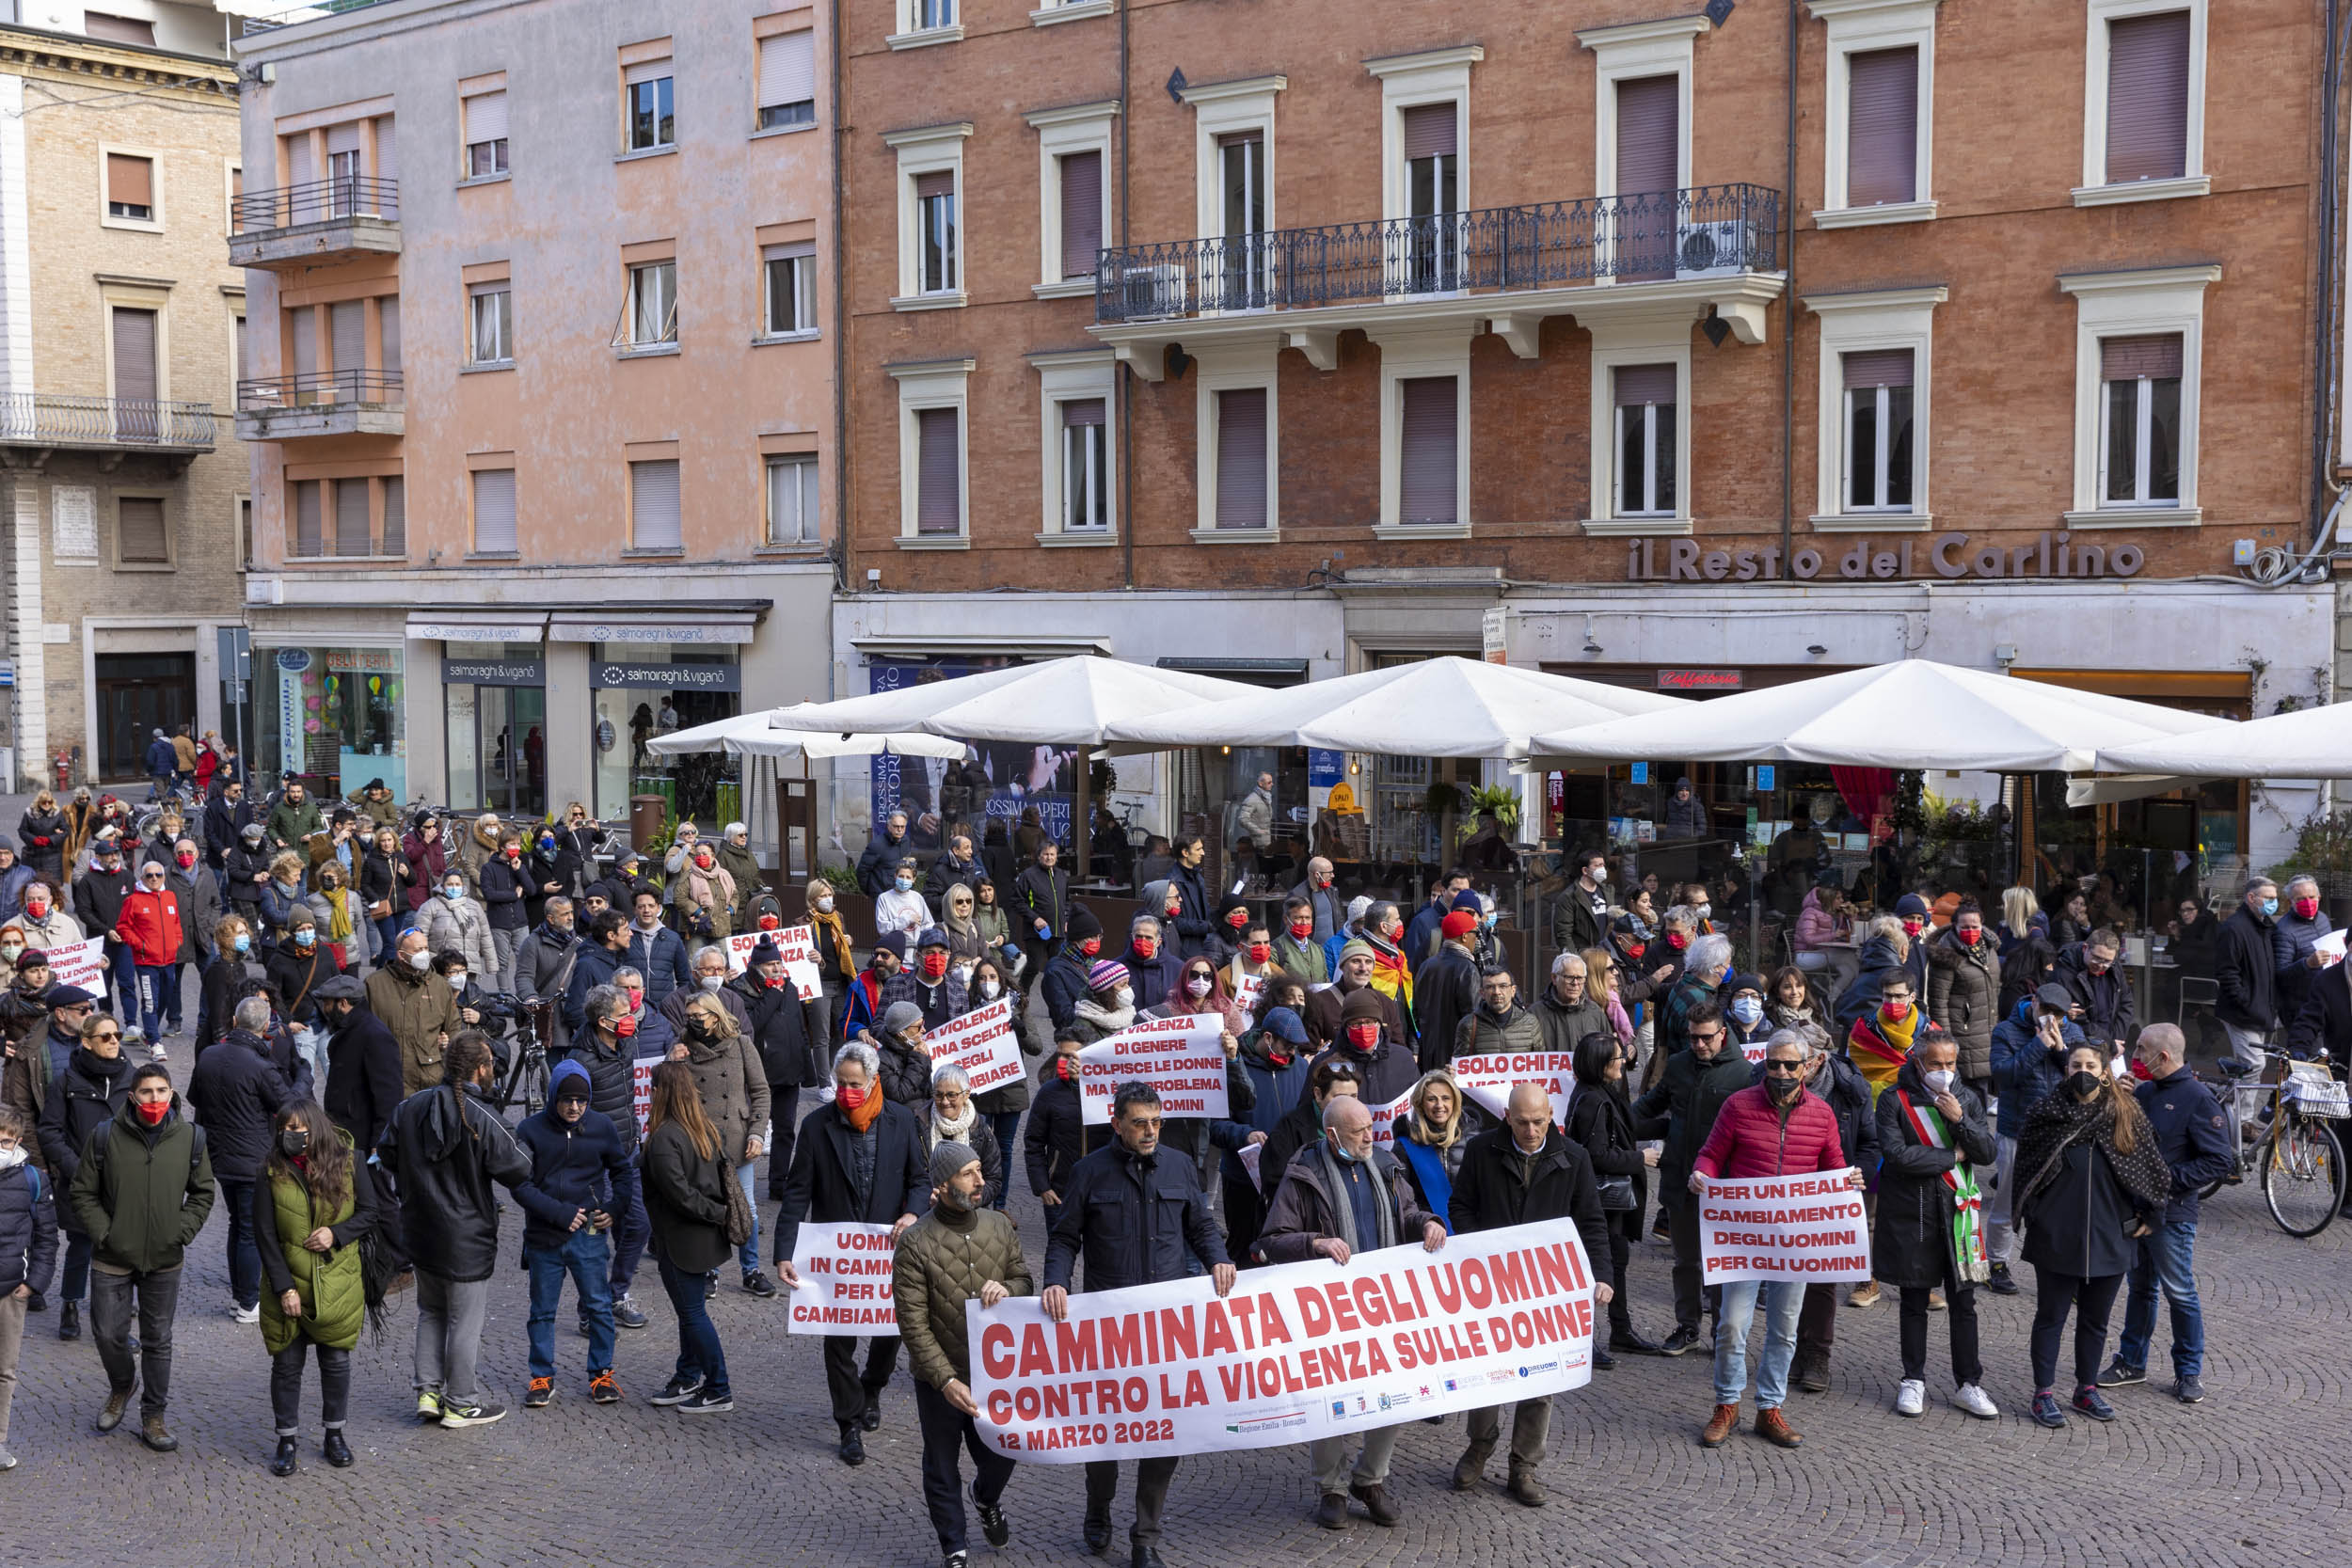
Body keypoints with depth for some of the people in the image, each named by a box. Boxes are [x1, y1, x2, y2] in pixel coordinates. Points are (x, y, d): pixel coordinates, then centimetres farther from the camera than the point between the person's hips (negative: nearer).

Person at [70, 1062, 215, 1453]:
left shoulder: (190, 1137, -5)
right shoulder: (105, 1136, -10)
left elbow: (202, 1192, 7)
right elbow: (83, 1192, -1)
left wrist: (182, 1232, -3)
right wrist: (103, 1234, -8)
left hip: (164, 1260, 1)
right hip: (112, 1259, -1)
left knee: (158, 1341, 9)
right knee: (108, 1333, 6)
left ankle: (153, 1417, 22)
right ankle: (122, 1385, 38)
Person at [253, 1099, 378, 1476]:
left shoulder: (349, 1162, -6)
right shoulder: (272, 1172, -9)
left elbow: (369, 1212, 2)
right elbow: (264, 1235, -7)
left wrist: (337, 1234, -17)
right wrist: (284, 1288, -12)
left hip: (337, 1285, 1)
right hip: (288, 1286, -1)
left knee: (336, 1361, 10)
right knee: (287, 1364, 6)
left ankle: (335, 1435, 27)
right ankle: (288, 1440, 21)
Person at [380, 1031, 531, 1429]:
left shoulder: (410, 1107, -4)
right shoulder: (483, 1120, -22)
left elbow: (387, 1153, 10)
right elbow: (520, 1171, -16)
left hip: (419, 1231, 6)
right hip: (466, 1239, -6)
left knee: (431, 1311, 22)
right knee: (465, 1320, 7)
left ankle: (428, 1392, 23)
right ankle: (460, 1404, 17)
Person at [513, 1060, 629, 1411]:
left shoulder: (602, 1126, -1)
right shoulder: (531, 1130, -7)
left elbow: (622, 1171, 14)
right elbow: (520, 1185, -9)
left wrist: (614, 1209, 0)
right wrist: (560, 1213, -16)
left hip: (589, 1235, 1)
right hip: (544, 1237, -1)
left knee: (599, 1306, 4)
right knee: (542, 1310, 9)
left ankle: (601, 1375, 17)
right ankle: (542, 1379, 22)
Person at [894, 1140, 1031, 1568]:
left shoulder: (999, 1226, -4)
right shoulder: (915, 1244, -17)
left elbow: (1025, 1280, 7)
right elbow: (913, 1324, -16)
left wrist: (1007, 1288, -18)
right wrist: (946, 1380, -22)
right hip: (939, 1381, -3)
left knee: (1000, 1456, 17)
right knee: (943, 1471, 13)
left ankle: (986, 1499, 52)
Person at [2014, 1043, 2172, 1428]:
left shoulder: (2127, 1117, 0)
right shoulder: (2047, 1114, -3)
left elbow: (2153, 1170, 7)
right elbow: (2025, 1171, 3)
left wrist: (2147, 1216, 6)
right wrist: (2032, 1217, 0)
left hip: (2108, 1237, 2)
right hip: (2055, 1237, -2)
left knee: (2095, 1319, 14)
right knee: (2051, 1316, 6)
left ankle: (2087, 1389, 28)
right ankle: (2044, 1393, 14)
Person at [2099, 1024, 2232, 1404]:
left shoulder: (2198, 1099, -14)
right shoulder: (2143, 1092, 9)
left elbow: (2218, 1163, -17)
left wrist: (2167, 1177, -19)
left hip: (2171, 1214, -7)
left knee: (2180, 1293, 2)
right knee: (2140, 1287, 17)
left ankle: (2189, 1372, 14)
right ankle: (2132, 1362, 27)